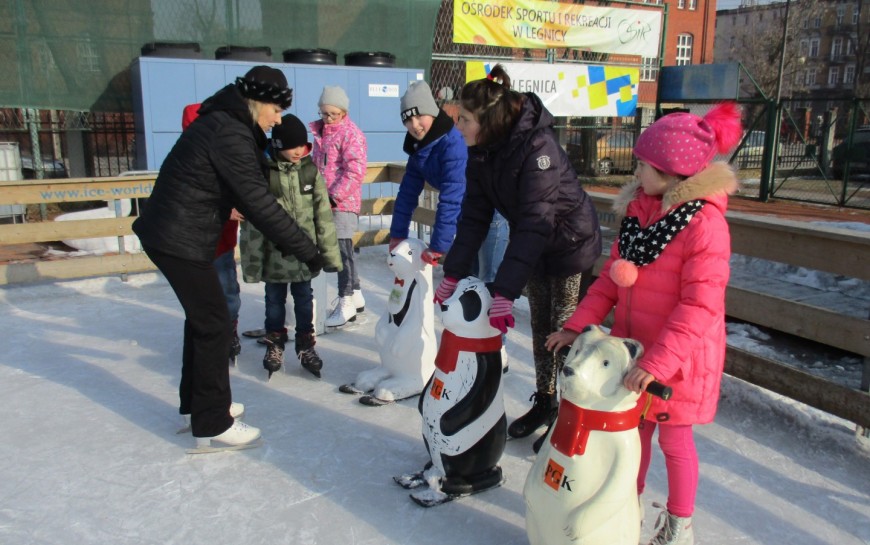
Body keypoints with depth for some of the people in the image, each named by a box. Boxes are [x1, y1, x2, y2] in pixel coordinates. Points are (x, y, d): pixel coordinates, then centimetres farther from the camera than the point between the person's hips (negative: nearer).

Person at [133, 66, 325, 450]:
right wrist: (307, 250, -19)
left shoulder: (224, 122, 11)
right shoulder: (230, 135, -21)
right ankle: (212, 424, 10)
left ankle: (195, 402, 35)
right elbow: (259, 204, -23)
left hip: (171, 234, 10)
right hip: (181, 242, -10)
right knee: (214, 325, -2)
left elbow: (248, 194, 14)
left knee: (202, 317, 20)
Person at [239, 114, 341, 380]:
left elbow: (323, 214, 0)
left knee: (304, 298, 14)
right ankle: (274, 343, 33)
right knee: (275, 299, 14)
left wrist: (329, 252, -1)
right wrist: (252, 261, -9)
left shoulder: (310, 171, -4)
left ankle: (305, 344, 29)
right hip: (274, 254, -2)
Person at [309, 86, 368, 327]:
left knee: (342, 248, -7)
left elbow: (355, 172, -18)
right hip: (325, 201, 8)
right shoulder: (320, 132, 15)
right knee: (342, 249, 14)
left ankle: (346, 303, 1)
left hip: (344, 202, -8)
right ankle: (355, 295, 26)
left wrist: (334, 197, -20)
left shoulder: (352, 134, -10)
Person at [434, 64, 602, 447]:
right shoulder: (480, 151, -10)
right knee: (540, 326, 15)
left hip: (569, 242, -7)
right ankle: (544, 401, 29)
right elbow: (474, 217, -9)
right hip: (533, 245, 7)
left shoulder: (537, 147, -33)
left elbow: (534, 225, -39)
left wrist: (504, 293, -43)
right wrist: (452, 275, -15)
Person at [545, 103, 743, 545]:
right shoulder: (638, 209, 0)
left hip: (679, 356, -6)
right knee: (634, 429, 20)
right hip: (631, 346, 6)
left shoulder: (705, 223, -22)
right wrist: (578, 325, -5)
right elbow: (611, 277, 3)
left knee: (674, 440, 13)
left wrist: (657, 361, -32)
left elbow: (700, 306, -26)